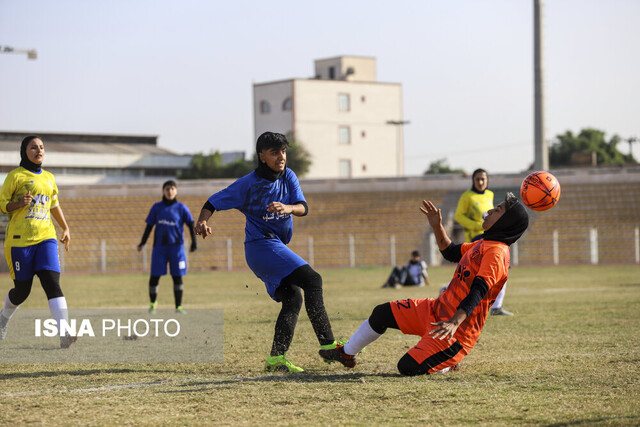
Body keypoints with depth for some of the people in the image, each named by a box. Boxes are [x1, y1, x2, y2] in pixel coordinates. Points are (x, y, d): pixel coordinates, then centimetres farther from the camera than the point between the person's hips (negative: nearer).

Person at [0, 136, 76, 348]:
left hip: (45, 237, 4)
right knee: (22, 290, 5)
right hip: (19, 240, -3)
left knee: (52, 283, -15)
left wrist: (66, 229, 26)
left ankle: (64, 334, -24)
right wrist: (19, 203, -19)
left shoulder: (49, 178, 15)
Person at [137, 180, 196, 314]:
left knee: (177, 276, -1)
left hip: (176, 246, -1)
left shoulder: (181, 208, 2)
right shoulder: (156, 207, 6)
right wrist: (142, 243, 2)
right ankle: (152, 303, 19)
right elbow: (149, 226, 9)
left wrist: (194, 242, -10)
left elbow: (191, 225, 1)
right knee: (154, 276, -1)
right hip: (159, 246, 1)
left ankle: (178, 306, 6)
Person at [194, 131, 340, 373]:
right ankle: (328, 344, -25)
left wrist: (288, 208, -29)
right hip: (261, 244, -7)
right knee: (312, 279, -19)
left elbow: (303, 208, -6)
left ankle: (276, 360, 0)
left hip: (277, 249, 7)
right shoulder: (248, 184, -8)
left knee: (293, 298, 1)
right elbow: (214, 202, -5)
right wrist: (202, 221, -25)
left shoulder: (288, 177, 5)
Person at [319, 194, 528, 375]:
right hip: (436, 309, 10)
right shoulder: (482, 244, 11)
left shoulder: (496, 253, -21)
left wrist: (455, 322, -41)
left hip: (457, 330, -10)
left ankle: (448, 361, 9)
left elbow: (478, 291, -31)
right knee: (382, 313, 13)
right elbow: (450, 252, 28)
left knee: (408, 367, -19)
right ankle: (347, 353, 33)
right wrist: (437, 226, 14)